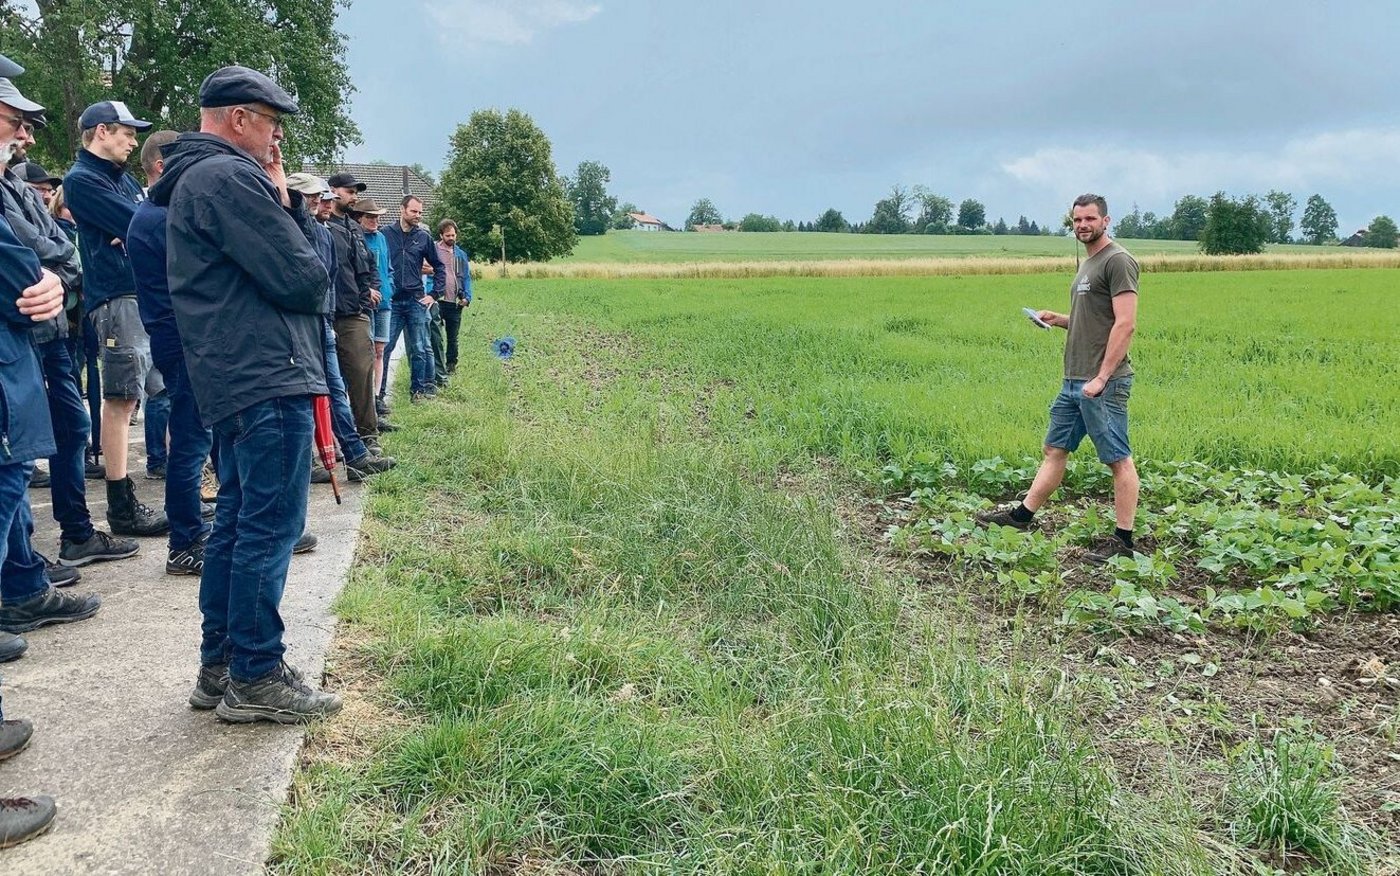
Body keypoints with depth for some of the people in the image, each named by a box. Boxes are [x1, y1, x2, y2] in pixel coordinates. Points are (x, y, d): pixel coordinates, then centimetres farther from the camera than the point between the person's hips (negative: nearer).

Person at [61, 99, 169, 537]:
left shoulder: (122, 177, 22)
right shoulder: (82, 179, -6)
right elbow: (140, 225, -15)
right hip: (119, 299, -9)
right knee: (121, 399, -7)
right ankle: (122, 507, -2)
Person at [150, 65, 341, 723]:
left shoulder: (195, 179, 22)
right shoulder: (231, 178, -12)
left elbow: (307, 247, 17)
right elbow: (302, 279, -16)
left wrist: (285, 201, 4)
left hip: (233, 378, 11)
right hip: (268, 379, -11)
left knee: (237, 522, 15)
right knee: (271, 528, -5)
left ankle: (219, 666, 23)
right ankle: (254, 679, 3)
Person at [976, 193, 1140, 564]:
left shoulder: (1117, 261, -11)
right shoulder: (1087, 263, 18)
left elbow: (1125, 324, -18)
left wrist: (1101, 377, -21)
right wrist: (1060, 319, 10)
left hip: (1103, 383, -10)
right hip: (1074, 380, 10)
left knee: (1119, 460, -2)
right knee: (1054, 450, 15)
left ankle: (1123, 541, 5)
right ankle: (1022, 515, 23)